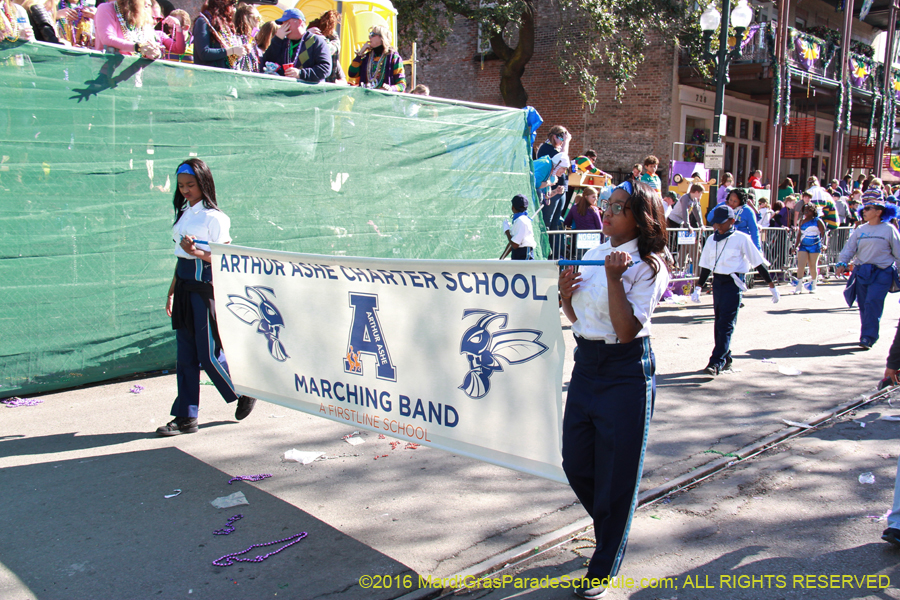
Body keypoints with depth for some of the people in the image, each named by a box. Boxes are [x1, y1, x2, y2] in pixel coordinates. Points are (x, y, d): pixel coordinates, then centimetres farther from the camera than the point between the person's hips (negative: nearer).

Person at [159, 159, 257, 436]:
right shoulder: (184, 214, 14)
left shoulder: (213, 217, -9)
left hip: (205, 288, -7)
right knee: (185, 356, 8)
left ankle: (245, 393, 21)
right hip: (185, 288, 7)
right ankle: (186, 417, 14)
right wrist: (172, 292, 19)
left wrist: (197, 252, -24)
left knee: (208, 355, -2)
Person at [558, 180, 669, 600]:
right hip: (585, 364, 7)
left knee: (615, 473, 5)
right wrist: (566, 293, -4)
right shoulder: (594, 255, 7)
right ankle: (611, 530, 42)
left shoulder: (648, 266, -12)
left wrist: (614, 277, -25)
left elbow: (627, 329, -22)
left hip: (626, 372, -7)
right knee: (576, 465, 13)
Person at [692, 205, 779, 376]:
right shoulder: (711, 240, 9)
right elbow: (705, 266, 17)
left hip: (733, 283, -6)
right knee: (719, 323, 10)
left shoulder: (741, 239, -6)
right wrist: (698, 288, 16)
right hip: (717, 282, 6)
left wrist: (771, 285, 0)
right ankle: (726, 359, 21)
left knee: (726, 324, -11)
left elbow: (758, 263, -2)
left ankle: (716, 362, -14)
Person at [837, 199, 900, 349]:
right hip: (862, 272, 4)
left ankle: (868, 337, -15)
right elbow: (849, 248, 7)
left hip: (882, 273, -4)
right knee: (863, 306, 7)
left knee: (872, 303, -16)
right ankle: (869, 334, 22)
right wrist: (842, 263, -9)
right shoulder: (860, 230, 10)